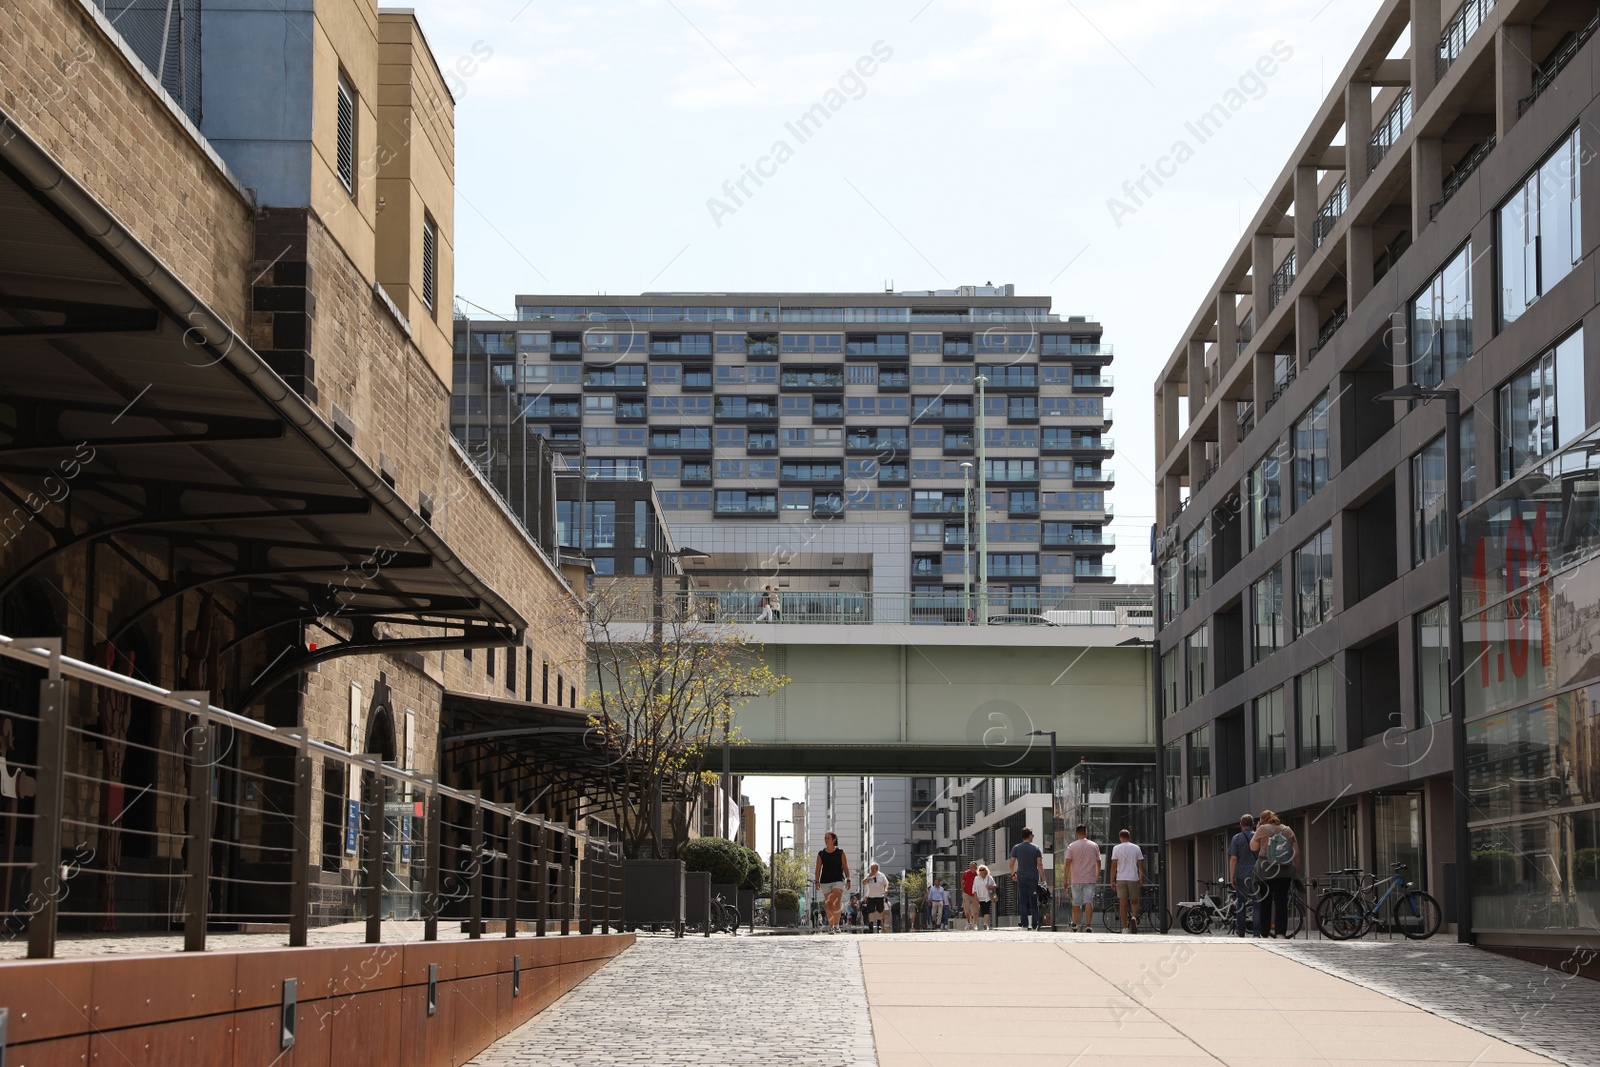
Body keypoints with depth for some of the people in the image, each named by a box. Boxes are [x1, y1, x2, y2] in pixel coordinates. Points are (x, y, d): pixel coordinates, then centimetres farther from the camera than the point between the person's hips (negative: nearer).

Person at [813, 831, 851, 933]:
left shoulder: (840, 853, 4)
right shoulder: (821, 854, 7)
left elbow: (845, 867, 5)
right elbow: (818, 869, 6)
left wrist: (848, 880, -2)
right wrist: (817, 881, -3)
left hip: (838, 880, -2)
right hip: (825, 881, 2)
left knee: (836, 903, -18)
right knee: (828, 905, 2)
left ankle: (836, 924, -12)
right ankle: (830, 926, 9)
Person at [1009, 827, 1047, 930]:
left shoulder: (1016, 848, 3)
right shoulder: (1036, 848, 0)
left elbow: (1011, 864, 1)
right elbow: (1040, 865, -6)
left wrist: (1013, 874, 16)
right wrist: (1043, 879, -4)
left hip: (1021, 879, 1)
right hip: (1033, 879, -1)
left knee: (1023, 903, 2)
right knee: (1034, 903, 6)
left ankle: (1024, 925, -6)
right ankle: (1034, 926, 7)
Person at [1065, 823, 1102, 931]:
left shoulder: (1072, 846, -2)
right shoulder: (1094, 846, 3)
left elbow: (1068, 863, -6)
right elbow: (1098, 863, 10)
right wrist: (1097, 876, 23)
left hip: (1076, 879, 0)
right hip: (1090, 879, 0)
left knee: (1076, 902, 12)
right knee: (1089, 902, -6)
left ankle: (1074, 924, 24)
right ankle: (1088, 924, -18)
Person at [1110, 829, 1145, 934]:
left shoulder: (1117, 848, -1)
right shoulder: (1136, 848, 4)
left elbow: (1114, 865, -5)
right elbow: (1141, 865, 3)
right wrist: (1141, 880, 9)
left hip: (1121, 879, -1)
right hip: (1133, 878, 1)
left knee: (1123, 904, 2)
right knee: (1134, 901, 14)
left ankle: (1125, 928, 0)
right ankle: (1134, 917, -14)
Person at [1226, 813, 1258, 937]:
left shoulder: (1237, 838, 0)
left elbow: (1233, 858, -5)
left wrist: (1232, 877, -1)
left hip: (1242, 876, -1)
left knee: (1241, 905, 6)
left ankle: (1241, 932, 5)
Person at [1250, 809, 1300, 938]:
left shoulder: (1263, 829, -1)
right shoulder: (1287, 830, 10)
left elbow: (1253, 847, 5)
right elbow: (1296, 851, 9)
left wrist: (1257, 831, 13)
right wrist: (1295, 866, 16)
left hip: (1265, 871, -2)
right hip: (1284, 871, 2)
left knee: (1265, 902, 5)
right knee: (1281, 902, -1)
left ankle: (1264, 934, 6)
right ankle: (1280, 932, -10)